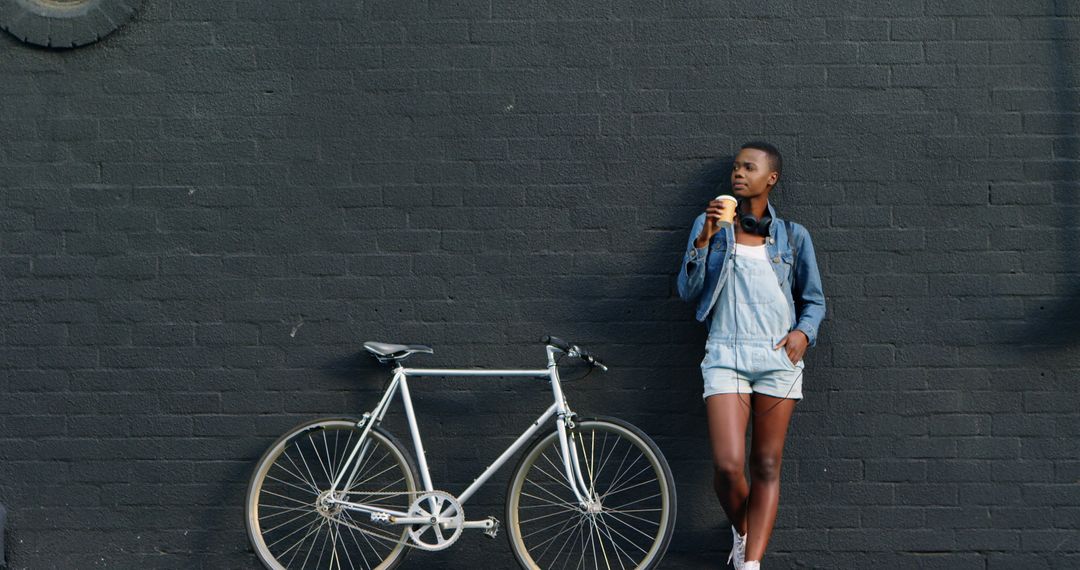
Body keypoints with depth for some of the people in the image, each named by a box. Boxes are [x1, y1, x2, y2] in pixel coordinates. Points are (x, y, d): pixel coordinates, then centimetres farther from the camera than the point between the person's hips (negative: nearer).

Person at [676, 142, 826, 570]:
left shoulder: (792, 235, 9)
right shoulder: (710, 224, 9)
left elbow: (814, 300, 15)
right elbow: (688, 292, 3)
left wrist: (804, 333, -5)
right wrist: (704, 240, -9)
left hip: (778, 357, 1)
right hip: (725, 354, -1)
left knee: (766, 467, 0)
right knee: (727, 464, -12)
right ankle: (741, 532, 19)